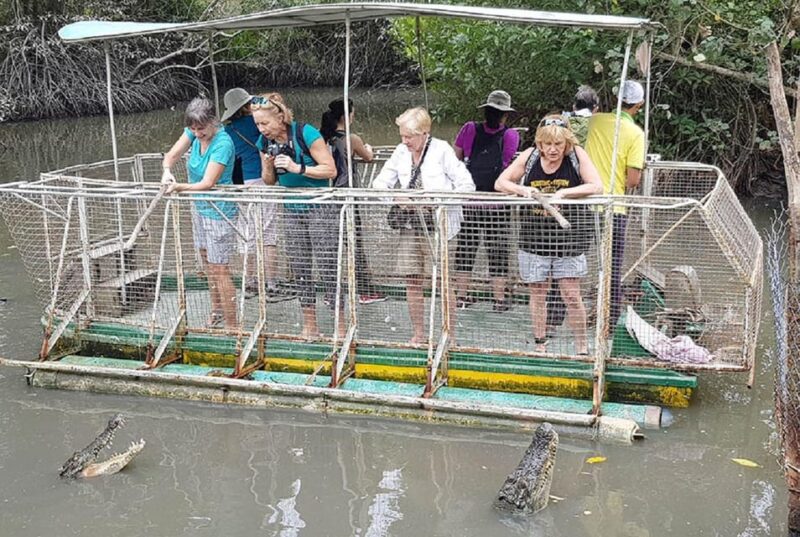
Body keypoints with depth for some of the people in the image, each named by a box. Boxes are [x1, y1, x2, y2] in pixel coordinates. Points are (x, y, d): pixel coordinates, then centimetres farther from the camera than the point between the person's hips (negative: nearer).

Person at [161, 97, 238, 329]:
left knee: (219, 268, -4)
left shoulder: (223, 144, -26)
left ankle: (231, 325, 5)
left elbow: (207, 183, -30)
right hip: (199, 207, 8)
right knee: (207, 263, 20)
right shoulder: (194, 132, -4)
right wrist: (167, 171, -26)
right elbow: (172, 156, -3)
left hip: (218, 212, -8)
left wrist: (180, 187, -44)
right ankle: (217, 311, 38)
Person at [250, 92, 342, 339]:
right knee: (299, 269, 9)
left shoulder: (305, 133, -18)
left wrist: (297, 168, -25)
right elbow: (268, 181, 9)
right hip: (292, 210, 6)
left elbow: (330, 170, -18)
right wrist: (268, 165, -11)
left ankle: (340, 326, 4)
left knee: (327, 268, -7)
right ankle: (309, 326, 21)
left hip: (320, 208, -6)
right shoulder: (265, 142, 1)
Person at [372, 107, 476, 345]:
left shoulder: (442, 150, -10)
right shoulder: (401, 152, 5)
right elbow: (380, 182, 10)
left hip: (438, 225, -5)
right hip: (410, 225, 5)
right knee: (412, 281, 8)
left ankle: (450, 336, 12)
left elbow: (467, 185, -11)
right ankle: (418, 334, 22)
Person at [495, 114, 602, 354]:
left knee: (571, 294, -2)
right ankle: (540, 345, 24)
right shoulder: (529, 156, -2)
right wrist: (522, 190, -17)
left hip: (568, 237, -2)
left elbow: (596, 187, -14)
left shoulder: (577, 155, -6)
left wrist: (563, 193, -25)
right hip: (534, 237, 2)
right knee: (537, 293, 10)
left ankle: (581, 346, 14)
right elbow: (500, 183, 2)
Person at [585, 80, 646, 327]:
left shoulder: (594, 121, 2)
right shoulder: (636, 133, -7)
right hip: (614, 210, -3)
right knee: (612, 270, 8)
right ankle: (610, 322, 15)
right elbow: (633, 179, -11)